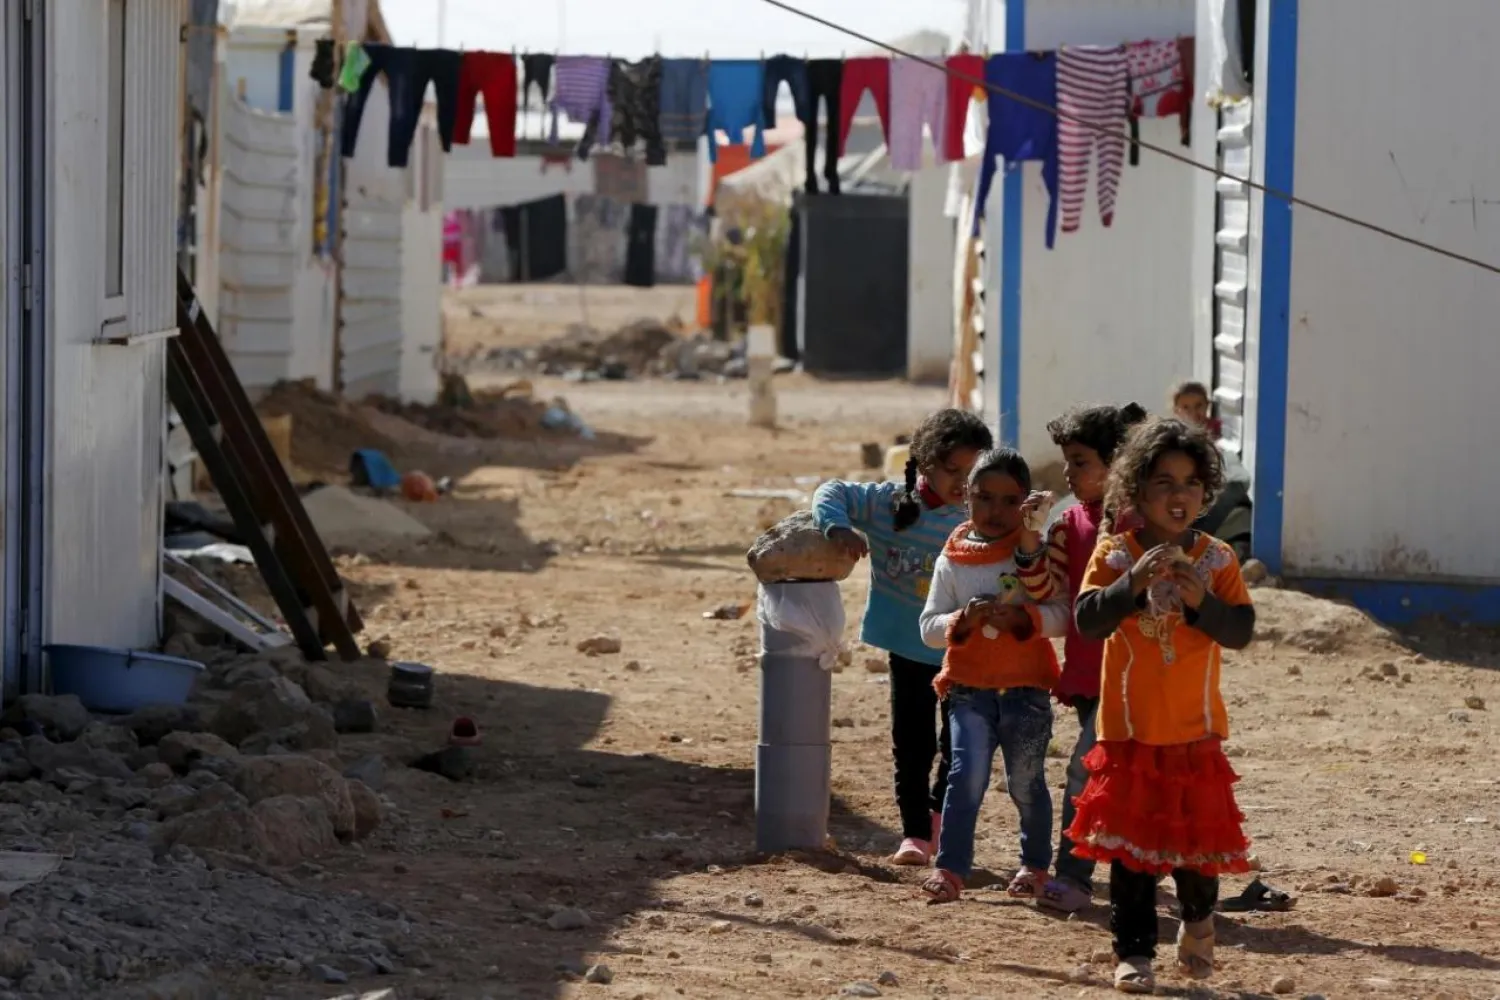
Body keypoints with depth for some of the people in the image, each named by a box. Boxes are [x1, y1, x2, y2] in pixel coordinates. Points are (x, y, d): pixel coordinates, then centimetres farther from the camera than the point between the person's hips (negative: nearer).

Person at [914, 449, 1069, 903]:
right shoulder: (952, 561, 4)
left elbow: (1062, 614, -8)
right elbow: (930, 627, 2)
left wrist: (1023, 616, -25)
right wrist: (964, 620, -18)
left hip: (1027, 687, -1)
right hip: (969, 686, 1)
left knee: (1026, 783, 9)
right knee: (967, 774, -12)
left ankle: (1035, 864, 28)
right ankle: (951, 869, -10)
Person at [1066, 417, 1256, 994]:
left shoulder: (1217, 560, -1)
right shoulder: (1114, 554, -5)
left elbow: (1241, 631, -8)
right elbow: (1087, 620, -17)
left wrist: (1202, 600, -26)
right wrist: (1134, 583, -31)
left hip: (1196, 729, 1)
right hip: (1128, 728, -1)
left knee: (1197, 833, 6)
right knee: (1131, 843, 2)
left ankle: (1198, 922, 34)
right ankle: (1133, 951, 10)